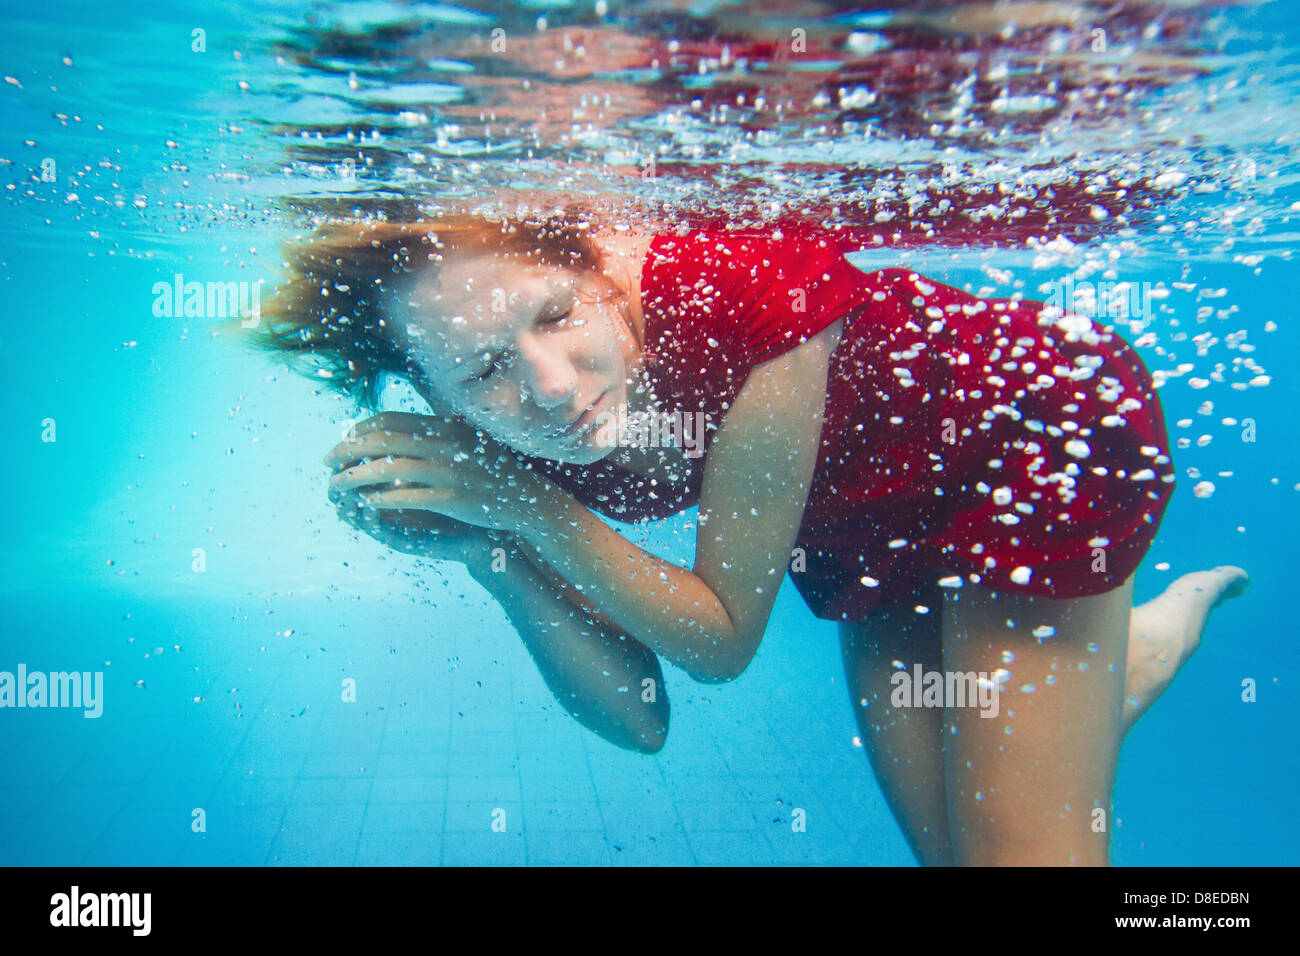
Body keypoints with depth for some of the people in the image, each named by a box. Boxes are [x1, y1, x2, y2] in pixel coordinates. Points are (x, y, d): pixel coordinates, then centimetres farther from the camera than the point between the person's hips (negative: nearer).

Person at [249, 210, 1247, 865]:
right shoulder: (502, 444, -20)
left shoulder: (735, 290, -38)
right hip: (872, 525, 5)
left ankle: (1168, 628, 22)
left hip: (1048, 431, -5)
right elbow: (639, 719, -16)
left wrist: (529, 508, -34)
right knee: (953, 849, 14)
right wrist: (489, 552, -28)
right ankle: (1156, 633, 36)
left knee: (1025, 846, -5)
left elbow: (725, 640, -27)